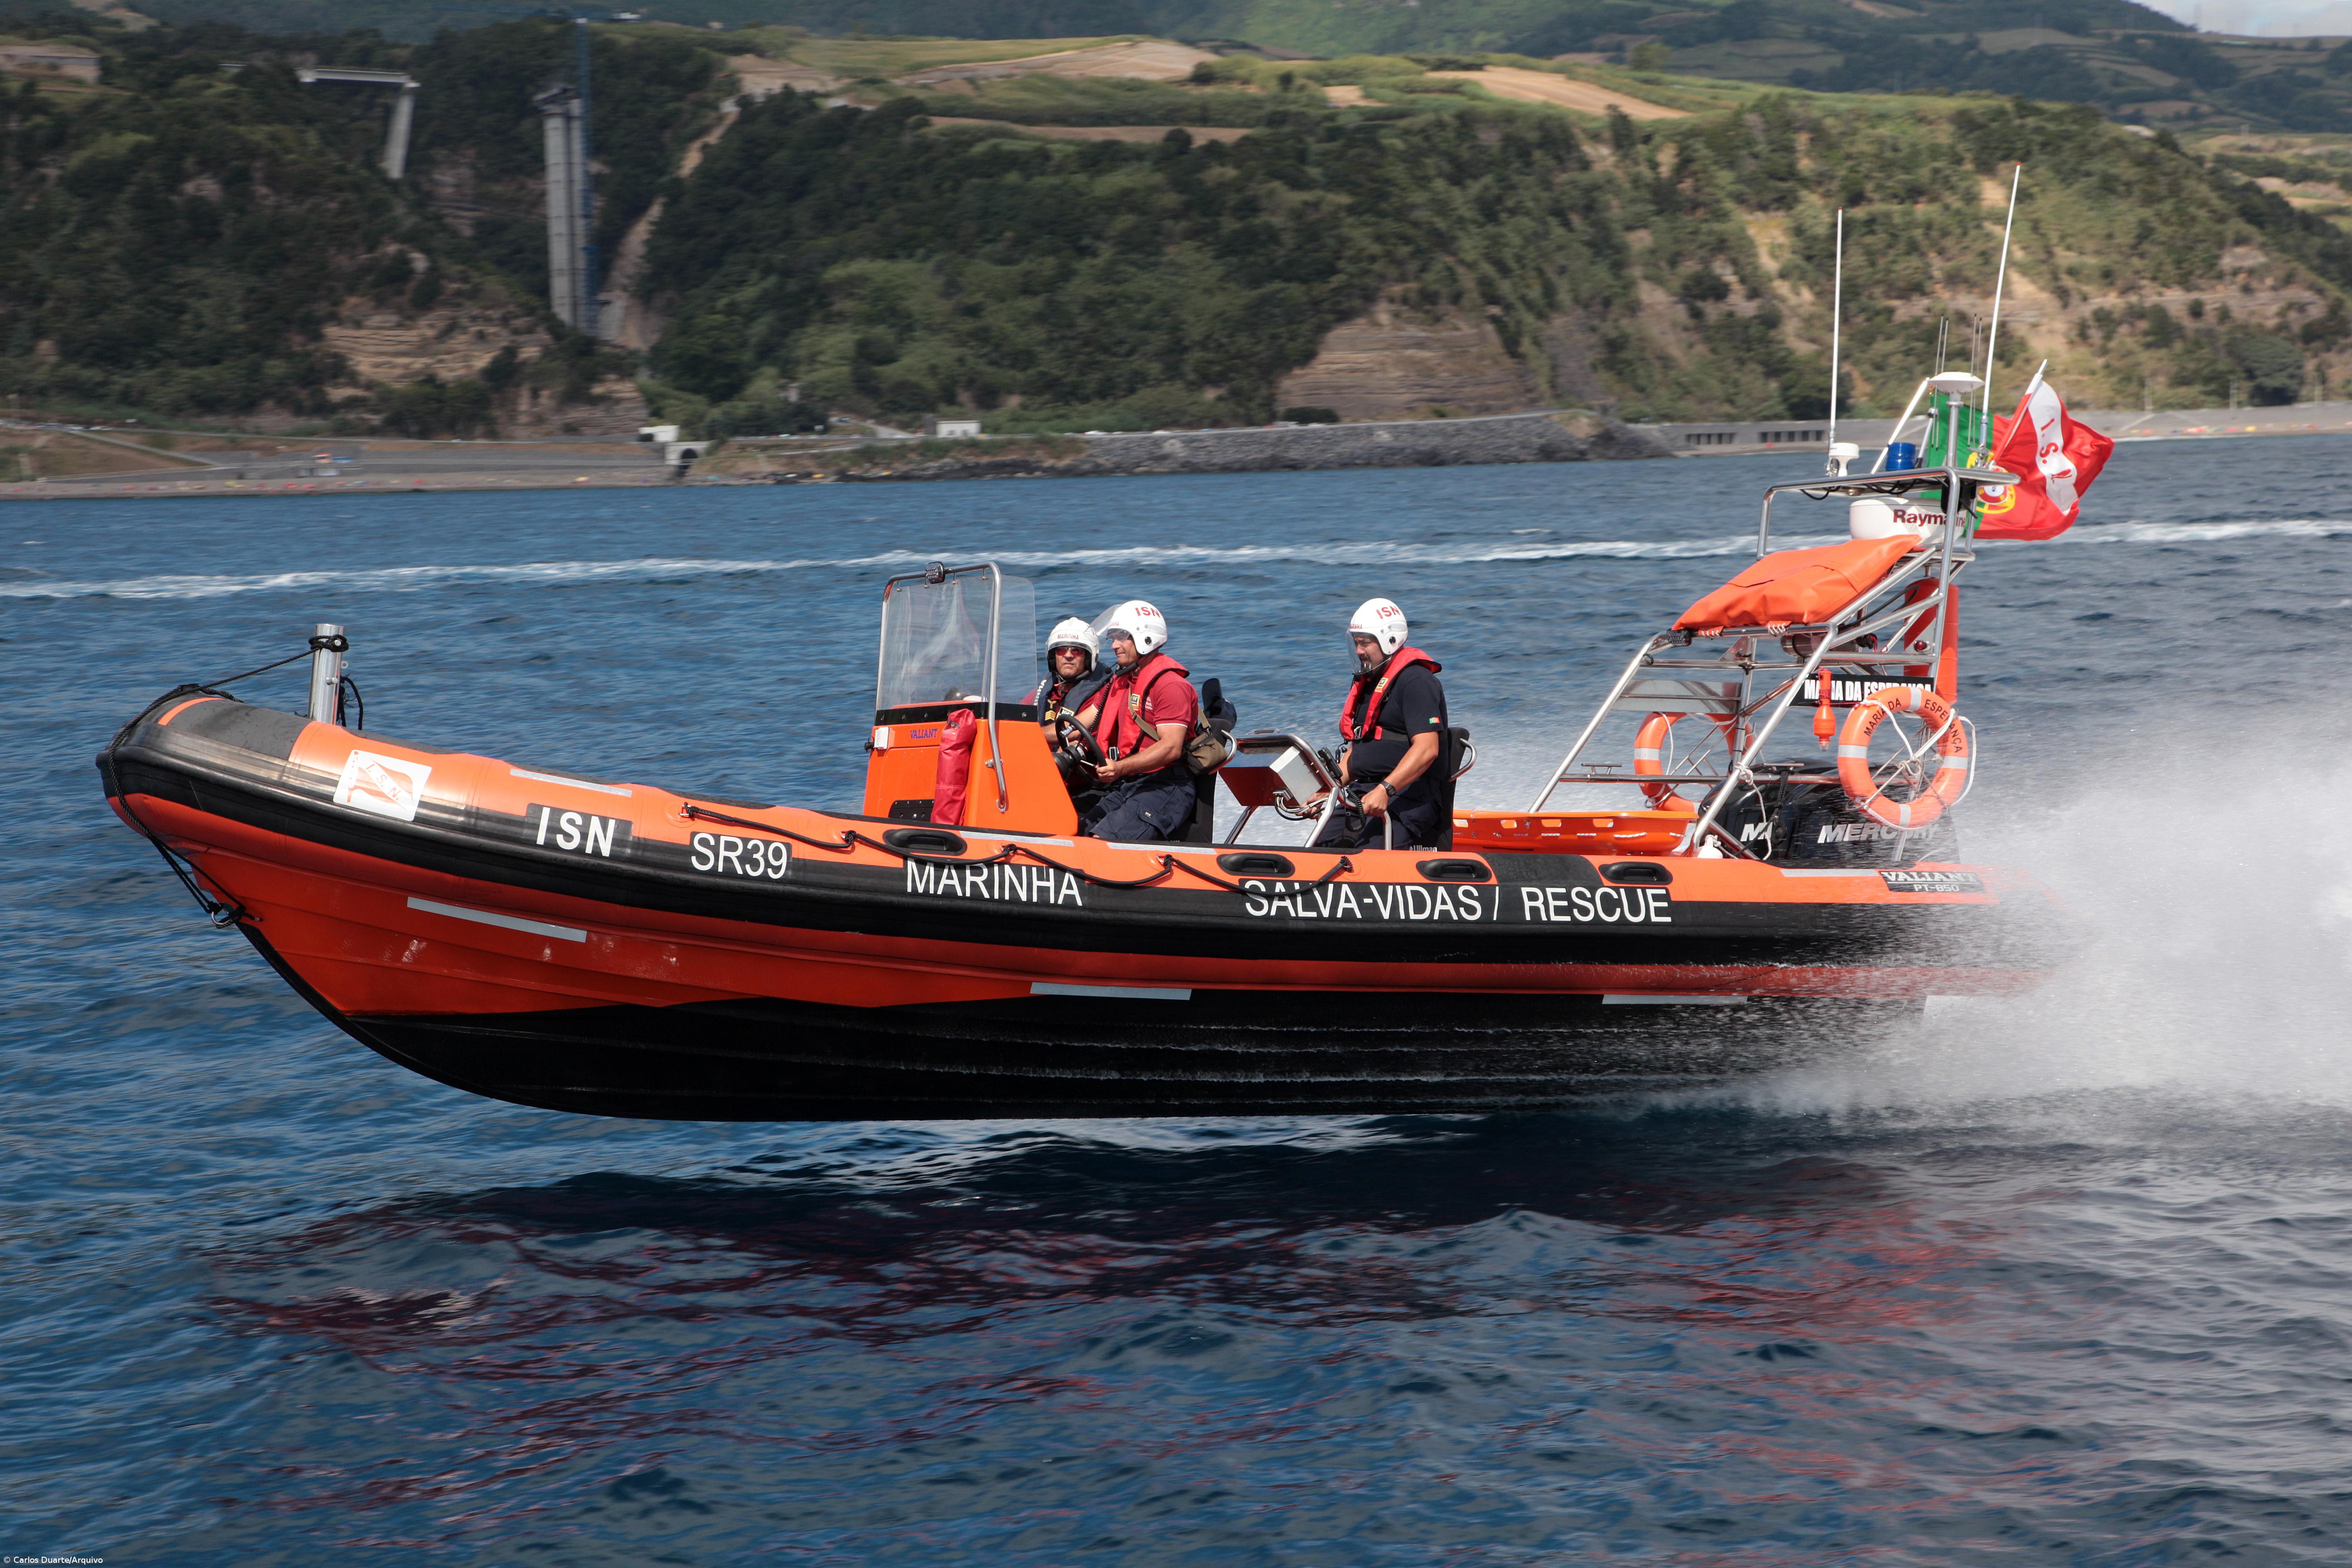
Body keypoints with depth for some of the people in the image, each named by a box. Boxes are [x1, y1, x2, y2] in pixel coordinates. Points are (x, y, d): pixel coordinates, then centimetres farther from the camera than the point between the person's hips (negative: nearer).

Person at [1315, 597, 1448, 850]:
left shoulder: (1416, 682, -8)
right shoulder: (1368, 683, 22)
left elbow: (1427, 749, -20)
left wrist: (1385, 791, -30)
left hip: (1407, 796, -9)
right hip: (1363, 793, 9)